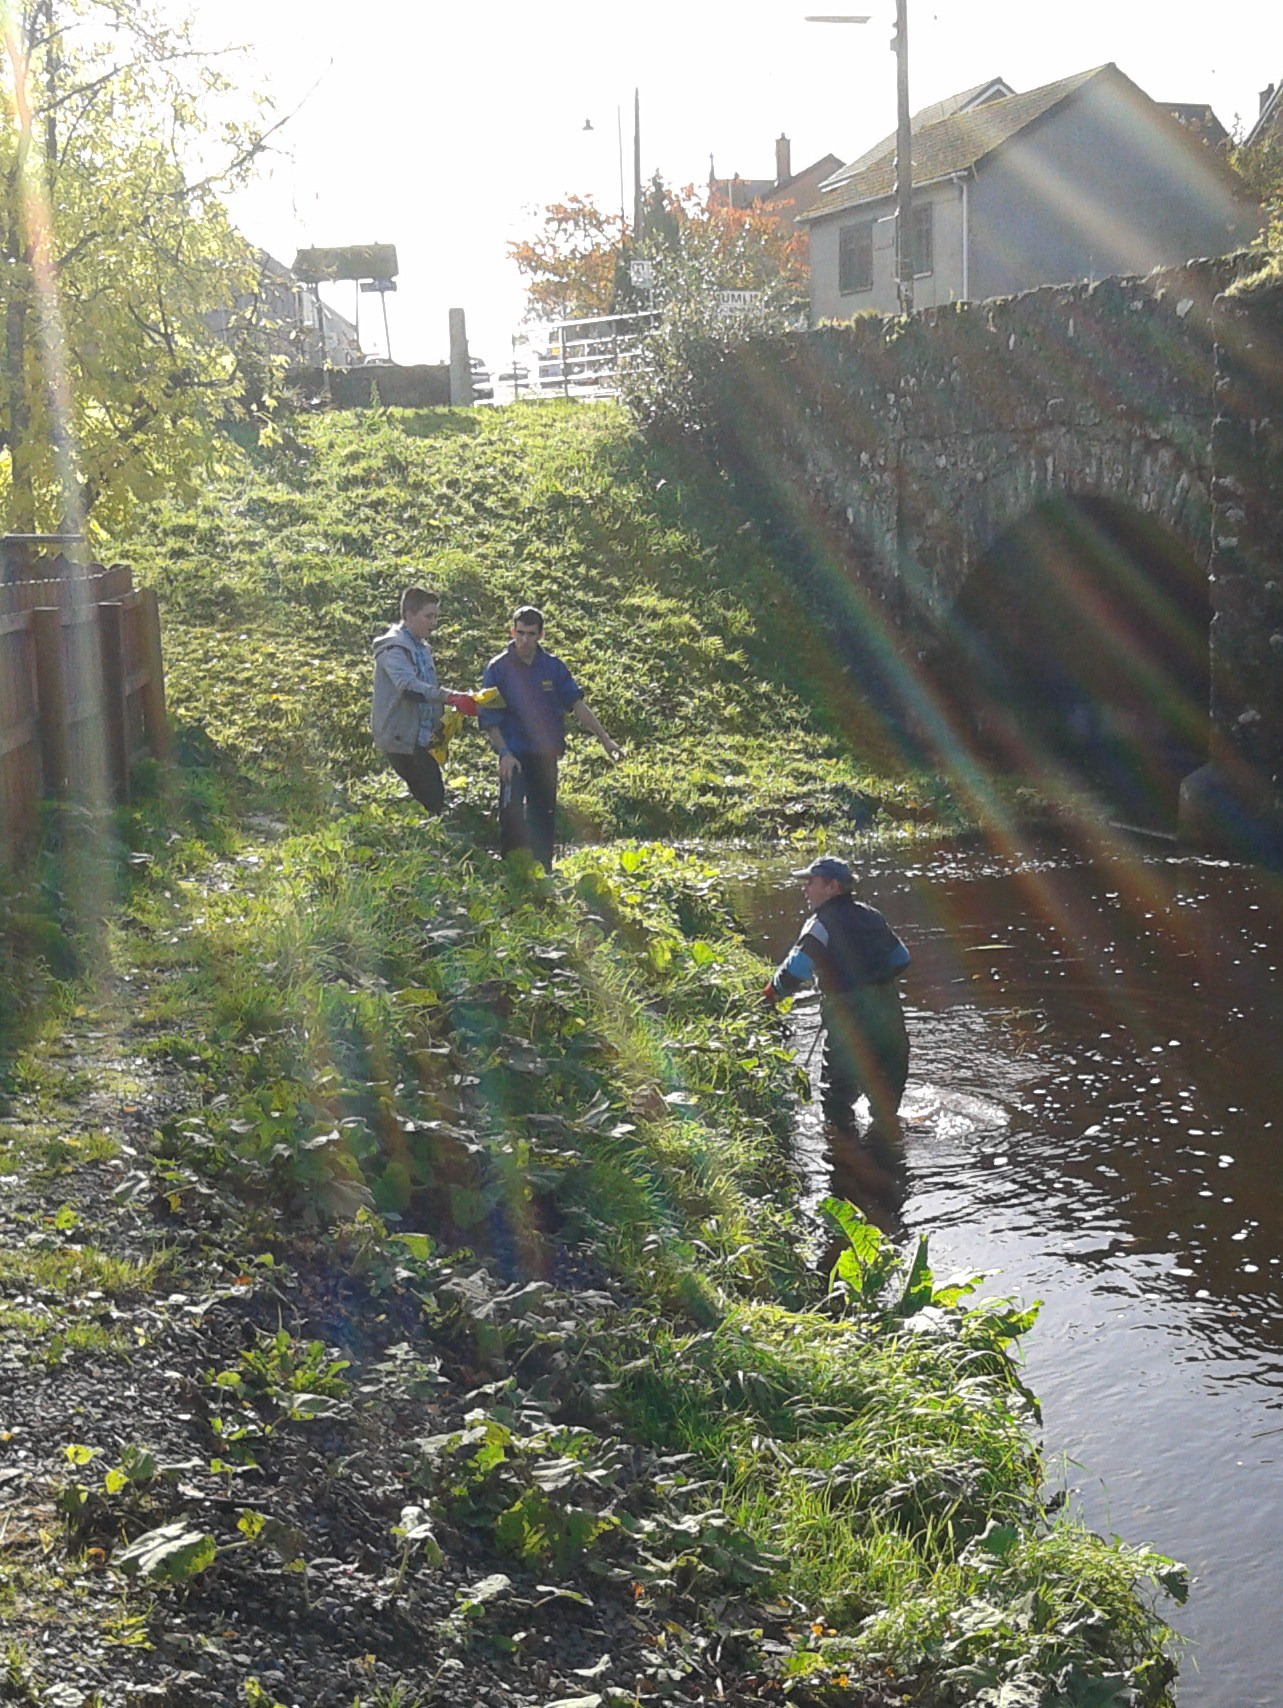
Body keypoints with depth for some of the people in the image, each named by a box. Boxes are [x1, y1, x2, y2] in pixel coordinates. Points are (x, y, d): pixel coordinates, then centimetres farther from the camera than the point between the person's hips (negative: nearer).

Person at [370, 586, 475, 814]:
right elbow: (409, 686, -33)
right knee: (430, 801, -10)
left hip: (421, 739, 9)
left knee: (433, 799, 9)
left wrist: (437, 726, 9)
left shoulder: (422, 647, 16)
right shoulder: (394, 648, -15)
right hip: (402, 740, -9)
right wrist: (451, 697, -46)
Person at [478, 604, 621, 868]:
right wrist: (504, 753, -17)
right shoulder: (498, 668, -5)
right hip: (514, 755, -4)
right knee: (512, 816, -12)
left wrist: (605, 740, -3)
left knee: (544, 817, 11)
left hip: (546, 755, 4)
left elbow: (576, 703, 3)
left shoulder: (552, 666, 4)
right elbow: (489, 718, -6)